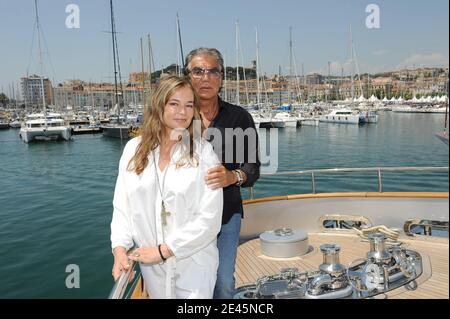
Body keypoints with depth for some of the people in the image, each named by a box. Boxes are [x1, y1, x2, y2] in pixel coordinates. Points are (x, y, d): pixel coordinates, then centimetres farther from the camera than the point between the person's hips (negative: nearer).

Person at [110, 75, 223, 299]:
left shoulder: (203, 152, -10)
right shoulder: (134, 149, 0)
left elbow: (209, 217, -14)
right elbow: (122, 205, 3)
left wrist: (164, 250, -14)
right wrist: (120, 248, -10)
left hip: (193, 265, -3)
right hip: (150, 264, 3)